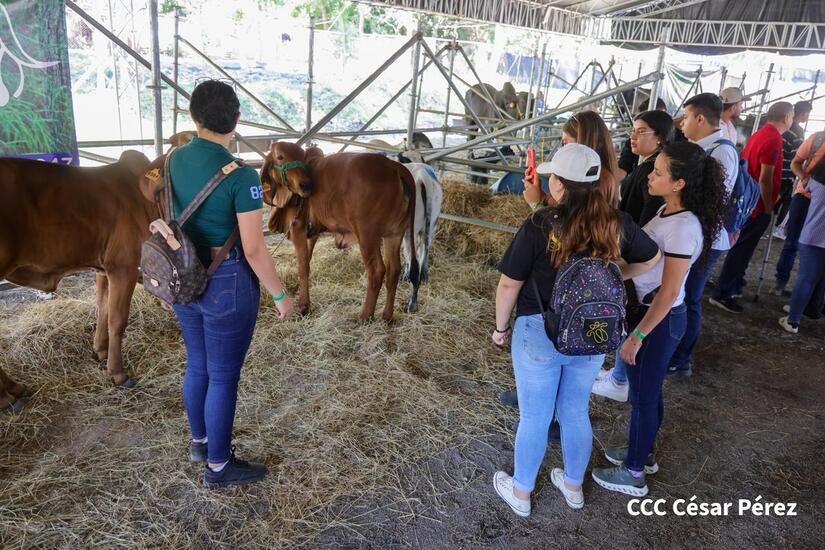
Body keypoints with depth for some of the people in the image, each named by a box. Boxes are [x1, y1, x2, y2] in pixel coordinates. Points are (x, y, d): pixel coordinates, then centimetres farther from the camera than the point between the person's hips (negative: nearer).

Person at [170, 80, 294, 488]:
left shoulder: (175, 159, 0)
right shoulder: (241, 175, -21)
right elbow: (254, 250, -20)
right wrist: (280, 295, -8)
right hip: (227, 285, -7)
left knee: (197, 366, 23)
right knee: (223, 377, 8)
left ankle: (200, 442, 44)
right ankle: (218, 466, 26)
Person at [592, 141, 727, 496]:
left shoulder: (682, 227, -26)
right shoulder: (669, 212, 2)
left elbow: (668, 293, -24)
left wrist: (636, 336, -19)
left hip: (659, 320, -9)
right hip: (648, 311, 9)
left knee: (643, 394, 7)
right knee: (648, 389, 22)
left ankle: (633, 473, 25)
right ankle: (642, 453, 42)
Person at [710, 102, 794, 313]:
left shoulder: (759, 134, 10)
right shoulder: (773, 140, -19)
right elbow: (765, 179, -22)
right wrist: (768, 208, -12)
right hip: (758, 205, -10)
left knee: (742, 247, 19)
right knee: (742, 249, -4)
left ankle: (734, 286, 30)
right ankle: (722, 294, 0)